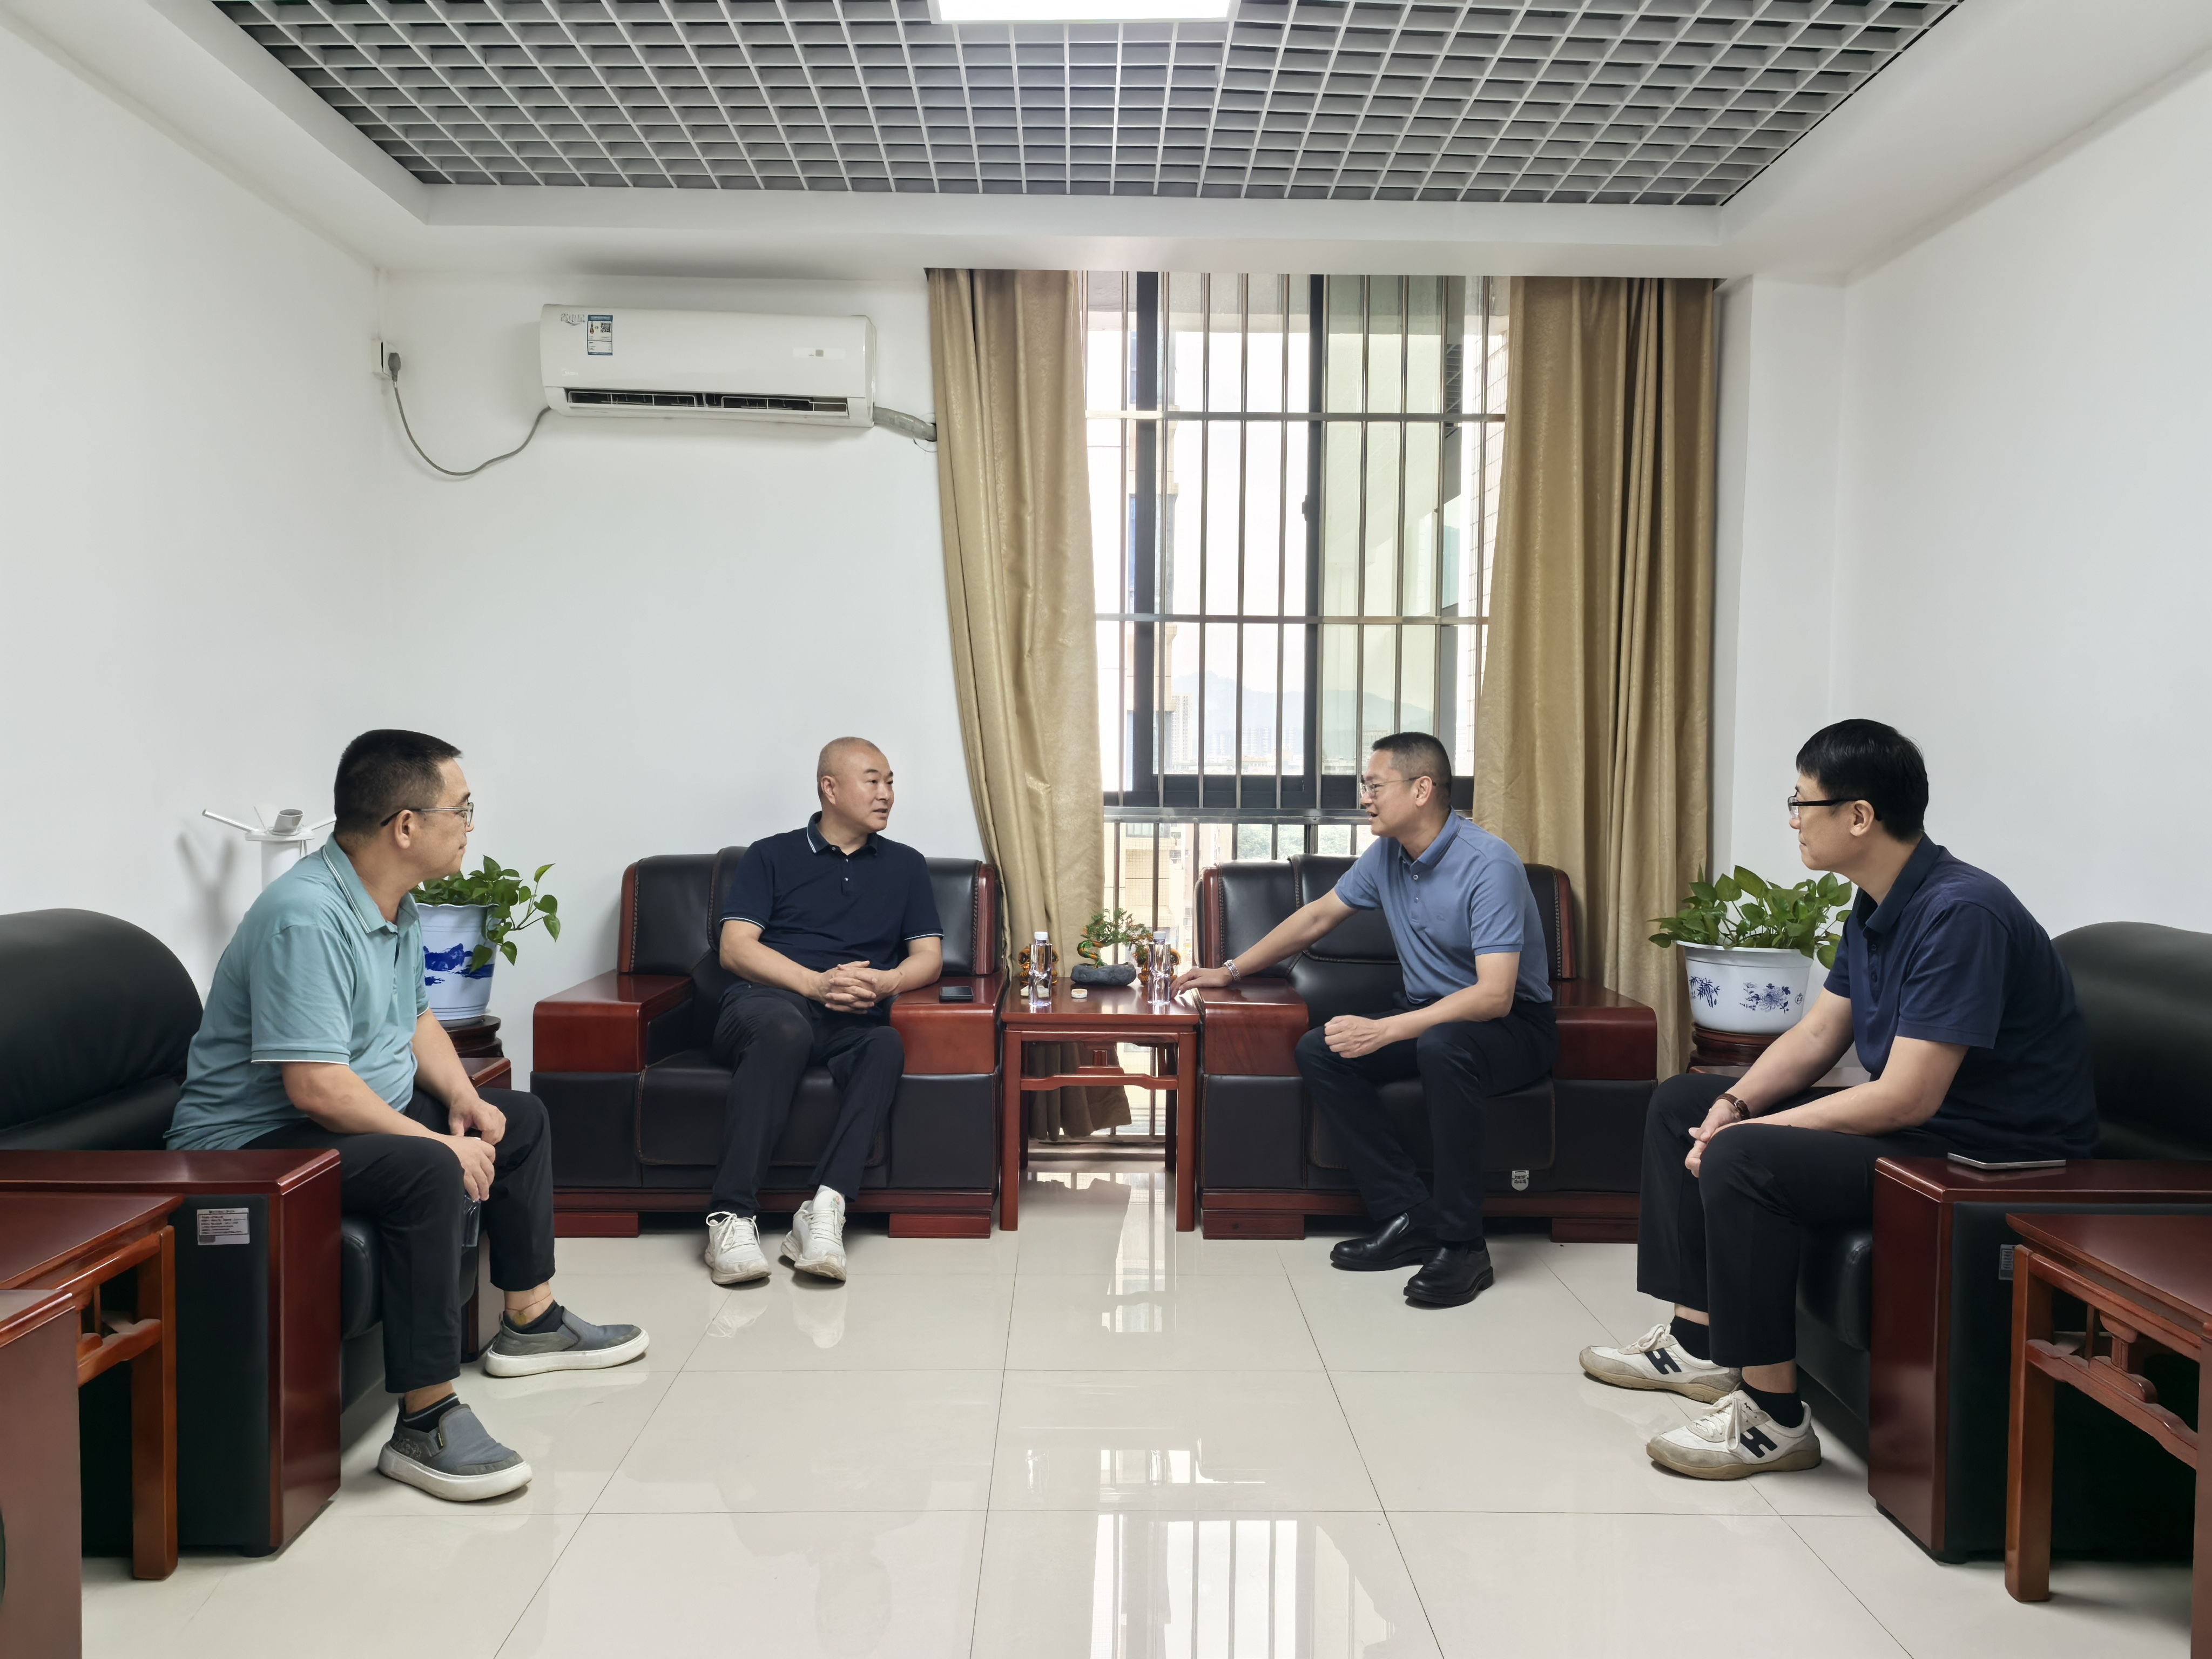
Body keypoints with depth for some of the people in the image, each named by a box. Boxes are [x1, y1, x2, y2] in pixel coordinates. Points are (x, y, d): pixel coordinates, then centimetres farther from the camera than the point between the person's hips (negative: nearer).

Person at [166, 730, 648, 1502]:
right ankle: (426, 1423, -27)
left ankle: (528, 1322, 28)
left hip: (367, 1111, 11)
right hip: (255, 1141, -11)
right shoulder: (306, 917, -27)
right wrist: (439, 1142, -24)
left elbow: (414, 1018, 18)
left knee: (519, 1118, 16)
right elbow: (316, 1087, -32)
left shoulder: (395, 904, 5)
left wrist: (462, 1098, 1)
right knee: (427, 1172, -35)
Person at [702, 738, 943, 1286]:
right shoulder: (772, 856, 16)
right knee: (783, 1029, -39)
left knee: (886, 1046, -34)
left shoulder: (905, 865, 24)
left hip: (854, 1018, 2)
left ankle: (824, 1208, -44)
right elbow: (735, 947, 4)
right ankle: (732, 1216, -40)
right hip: (770, 1000, -2)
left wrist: (885, 983, -8)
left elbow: (929, 956, 16)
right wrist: (818, 983, -12)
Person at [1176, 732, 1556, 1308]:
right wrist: (1231, 971, 17)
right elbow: (1318, 915, 16)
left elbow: (1494, 995, -31)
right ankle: (1409, 1219, -13)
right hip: (1430, 1014, 8)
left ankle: (1462, 1243, -27)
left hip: (1513, 1024, -8)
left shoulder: (1489, 865, -23)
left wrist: (1385, 1030, -39)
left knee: (1442, 1047, -40)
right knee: (1317, 1050, -14)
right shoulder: (1387, 855, 1)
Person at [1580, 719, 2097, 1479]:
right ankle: (1698, 1338, 14)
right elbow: (1817, 1034, 11)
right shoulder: (1877, 907, 6)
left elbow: (1906, 1099, -29)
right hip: (1912, 1115, 11)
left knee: (1743, 1161, -29)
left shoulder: (1959, 914, -26)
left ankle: (1773, 1416, -16)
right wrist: (1736, 1103, -8)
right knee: (1679, 1104, 10)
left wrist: (1743, 1132, -22)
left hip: (1988, 1153, -11)